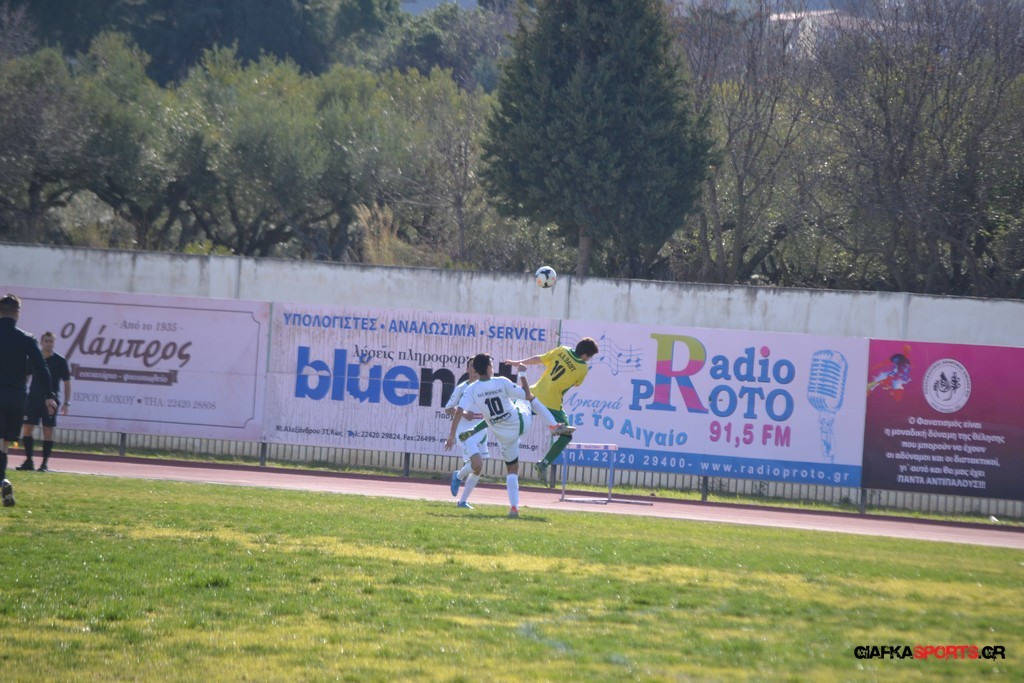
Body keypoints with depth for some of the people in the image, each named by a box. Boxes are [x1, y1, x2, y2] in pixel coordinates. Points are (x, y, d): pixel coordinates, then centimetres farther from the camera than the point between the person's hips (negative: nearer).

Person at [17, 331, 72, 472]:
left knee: (48, 431, -3)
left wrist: (66, 403, -6)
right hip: (33, 399, 3)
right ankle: (28, 461, 6)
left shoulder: (60, 361, -1)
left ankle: (45, 463, 3)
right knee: (26, 429, -3)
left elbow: (67, 383, 1)